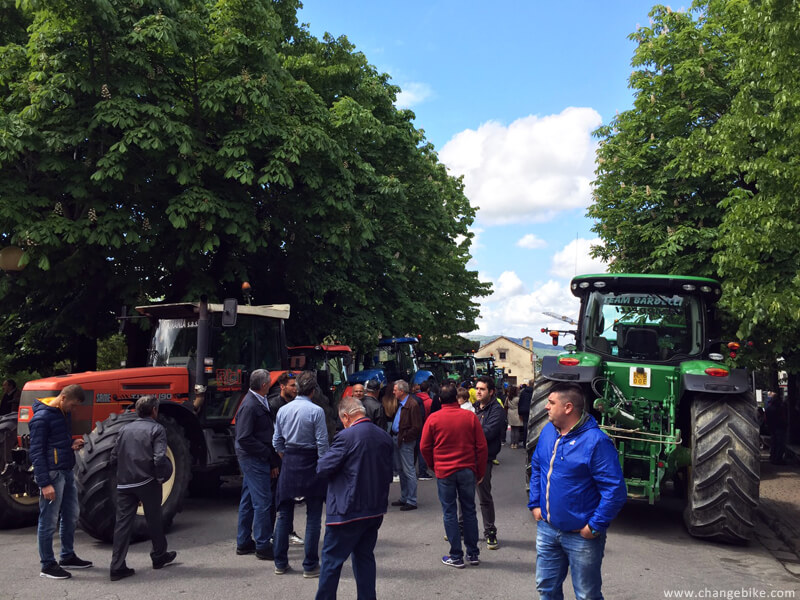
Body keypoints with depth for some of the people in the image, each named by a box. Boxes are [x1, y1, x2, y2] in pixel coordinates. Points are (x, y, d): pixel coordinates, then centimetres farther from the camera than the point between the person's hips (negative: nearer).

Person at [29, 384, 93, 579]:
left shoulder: (64, 413, 12)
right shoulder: (42, 417, -15)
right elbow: (36, 452, -16)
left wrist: (73, 445, 2)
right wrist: (44, 483, -19)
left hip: (67, 472, 9)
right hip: (52, 474, -9)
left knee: (71, 516, 16)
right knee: (49, 521, 1)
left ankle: (68, 557, 29)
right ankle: (48, 565, 11)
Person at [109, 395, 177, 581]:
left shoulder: (126, 429, 11)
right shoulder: (157, 429, -6)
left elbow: (114, 457, 10)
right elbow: (160, 458, -19)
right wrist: (161, 477, -5)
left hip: (124, 484, 4)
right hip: (147, 482, -4)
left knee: (123, 522, 5)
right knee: (154, 520, 13)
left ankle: (117, 567, 2)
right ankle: (159, 556, 28)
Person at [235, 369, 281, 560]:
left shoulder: (260, 402, 11)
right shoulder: (250, 406, -19)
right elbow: (244, 438, -22)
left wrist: (273, 461, 8)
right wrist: (269, 453, -17)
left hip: (254, 458, 10)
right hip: (254, 458, -10)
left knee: (248, 501, 16)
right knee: (263, 502, -5)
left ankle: (244, 543, 27)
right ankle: (263, 547, 3)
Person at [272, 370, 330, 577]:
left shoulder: (283, 410, 4)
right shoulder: (316, 411, -11)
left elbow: (277, 441, 9)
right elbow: (322, 443, -12)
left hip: (289, 463, 5)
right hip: (310, 463, -5)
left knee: (284, 514, 14)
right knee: (313, 516, 4)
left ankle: (280, 563, 20)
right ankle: (310, 566, 7)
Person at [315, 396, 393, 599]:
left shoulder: (346, 437, -17)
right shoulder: (384, 436, 5)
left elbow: (323, 468, -15)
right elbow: (389, 474, 12)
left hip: (347, 510, -7)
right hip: (375, 510, 7)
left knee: (332, 560, 5)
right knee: (365, 556, 18)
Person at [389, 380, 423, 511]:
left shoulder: (412, 405, -17)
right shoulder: (400, 404, 12)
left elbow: (417, 427, -19)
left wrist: (404, 437, -16)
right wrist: (394, 436, 10)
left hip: (405, 441, -10)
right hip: (397, 439, 10)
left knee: (409, 471, -3)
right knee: (402, 470, 16)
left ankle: (411, 501, 3)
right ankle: (404, 498, 26)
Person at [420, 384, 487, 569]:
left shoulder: (434, 418, -6)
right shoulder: (470, 417, -3)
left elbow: (424, 447, 0)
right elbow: (482, 447, -1)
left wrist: (434, 466, 16)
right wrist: (480, 472, 9)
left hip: (444, 471, -2)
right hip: (468, 470, 2)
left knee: (449, 512, 7)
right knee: (469, 511, 13)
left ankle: (456, 556, 10)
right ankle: (473, 554, 20)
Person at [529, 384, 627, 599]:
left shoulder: (596, 441, -21)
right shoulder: (548, 432, 2)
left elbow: (615, 490, -21)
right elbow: (536, 468, 16)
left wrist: (595, 526, -18)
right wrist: (534, 504, 8)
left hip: (581, 535, -6)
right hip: (547, 529, 6)